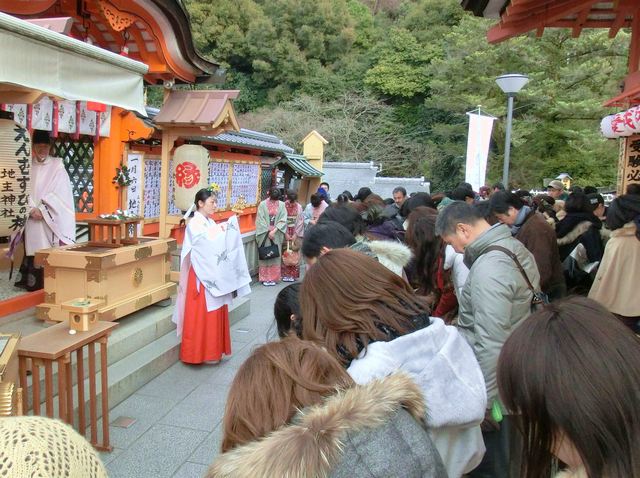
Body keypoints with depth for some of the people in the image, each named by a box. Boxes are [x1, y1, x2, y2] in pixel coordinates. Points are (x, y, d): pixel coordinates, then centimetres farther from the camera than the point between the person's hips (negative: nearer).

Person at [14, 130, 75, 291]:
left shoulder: (57, 166, 5)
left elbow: (59, 193, -4)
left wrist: (42, 210, -12)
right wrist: (32, 209, -11)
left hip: (52, 220, -3)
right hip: (32, 219, 3)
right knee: (33, 251, -4)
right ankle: (33, 284, 2)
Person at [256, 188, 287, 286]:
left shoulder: (281, 205, 0)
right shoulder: (263, 204, -4)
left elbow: (283, 220, -4)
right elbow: (260, 220, -6)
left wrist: (274, 231, -13)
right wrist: (268, 231, -11)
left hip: (276, 234, 1)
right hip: (265, 234, -1)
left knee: (275, 256, 4)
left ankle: (273, 278, 12)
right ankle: (265, 278, 8)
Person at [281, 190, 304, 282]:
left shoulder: (299, 207, -1)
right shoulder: (283, 206, -4)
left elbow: (300, 221, -2)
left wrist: (296, 234, -8)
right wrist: (285, 233, -10)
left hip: (296, 234, 1)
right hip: (285, 233, -1)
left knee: (294, 254, 1)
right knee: (285, 254, -1)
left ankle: (293, 274, 8)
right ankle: (285, 274, 7)